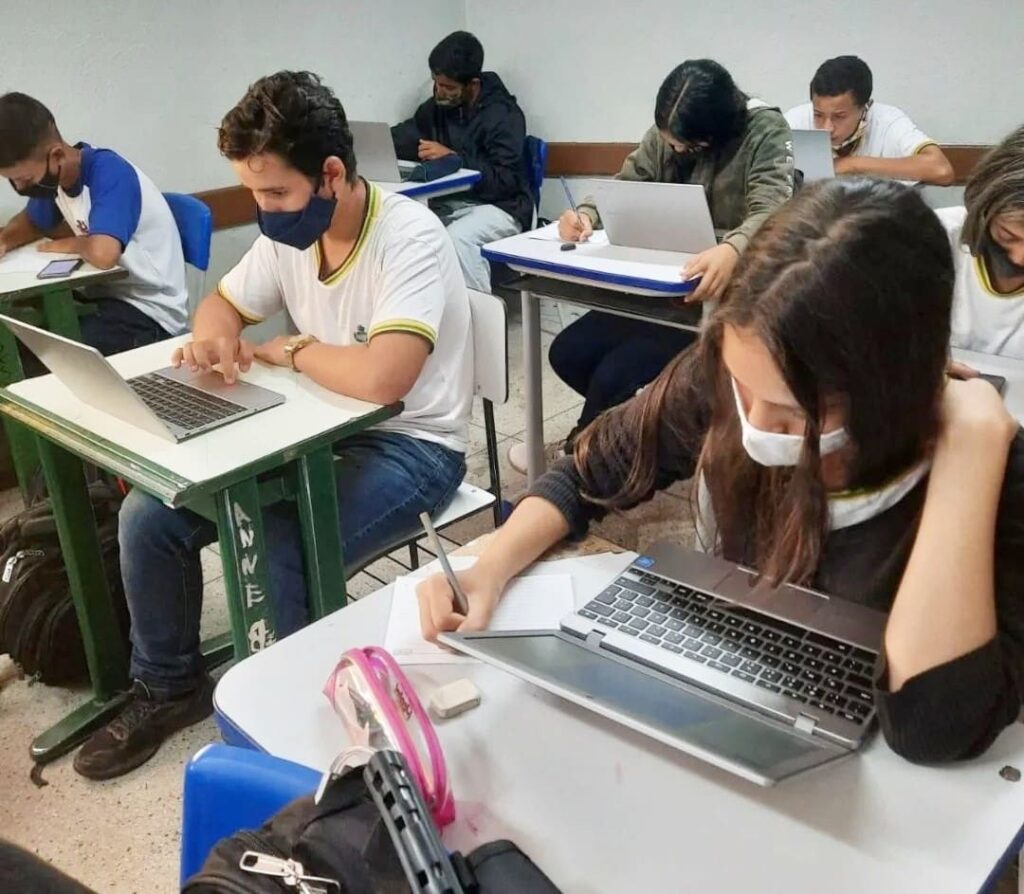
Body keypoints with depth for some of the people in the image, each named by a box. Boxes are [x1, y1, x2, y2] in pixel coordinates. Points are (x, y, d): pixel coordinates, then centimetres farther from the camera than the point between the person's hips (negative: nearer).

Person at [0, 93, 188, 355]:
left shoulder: (109, 173, -22)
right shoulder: (54, 174, 3)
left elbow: (102, 254, -38)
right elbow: (31, 222, 24)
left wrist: (70, 244, -14)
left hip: (150, 314, -8)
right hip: (106, 295, 8)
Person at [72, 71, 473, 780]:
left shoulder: (409, 238, -23)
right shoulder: (287, 232, 0)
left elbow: (380, 378, -37)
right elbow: (223, 302, 17)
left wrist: (292, 351, -17)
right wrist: (213, 335, -9)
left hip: (411, 447, -7)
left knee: (274, 566, -30)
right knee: (149, 517, -1)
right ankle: (168, 689, 22)